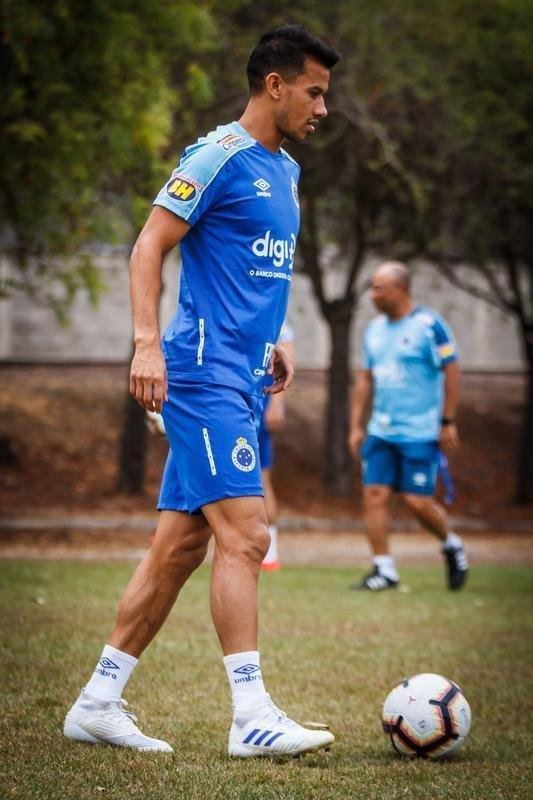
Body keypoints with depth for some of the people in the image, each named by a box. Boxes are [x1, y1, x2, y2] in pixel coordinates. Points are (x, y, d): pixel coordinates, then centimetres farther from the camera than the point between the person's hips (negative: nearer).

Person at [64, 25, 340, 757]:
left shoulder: (286, 171, 18)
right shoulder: (220, 156, -9)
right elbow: (150, 246, -13)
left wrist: (272, 342, 18)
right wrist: (148, 343, -23)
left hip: (240, 382, 9)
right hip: (205, 375, -9)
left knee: (179, 546, 8)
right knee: (244, 535, -14)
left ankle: (98, 702, 14)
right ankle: (252, 717, -14)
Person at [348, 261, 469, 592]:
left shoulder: (429, 325, -9)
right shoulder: (375, 329, 11)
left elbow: (451, 372, -8)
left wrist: (448, 421, -11)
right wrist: (357, 425, 14)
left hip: (420, 433, -6)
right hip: (380, 432, 6)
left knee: (417, 500, -6)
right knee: (375, 494, -3)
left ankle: (453, 545, 21)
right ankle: (384, 570, 4)